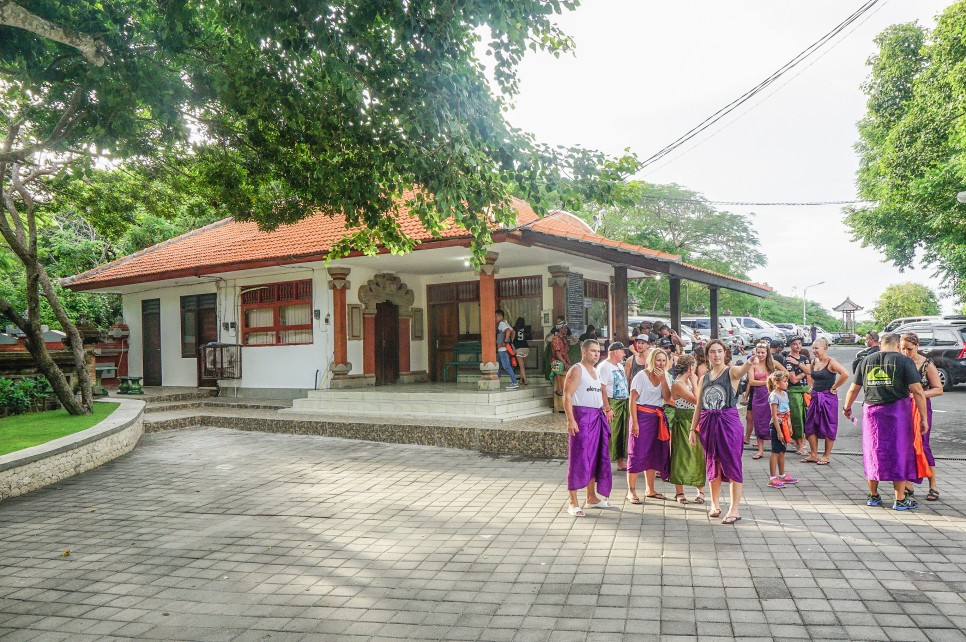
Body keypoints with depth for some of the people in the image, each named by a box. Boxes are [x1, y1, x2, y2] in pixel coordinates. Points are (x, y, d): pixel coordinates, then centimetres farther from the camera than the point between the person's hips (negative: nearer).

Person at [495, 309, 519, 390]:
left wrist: (505, 342, -23)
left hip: (503, 349, -11)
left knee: (506, 366, -10)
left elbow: (508, 331, -29)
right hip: (500, 350, 11)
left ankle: (515, 383, -8)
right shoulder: (504, 323, 18)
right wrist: (511, 341, 17)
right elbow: (513, 332, 23)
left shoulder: (502, 323, -12)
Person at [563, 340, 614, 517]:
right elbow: (567, 395, -15)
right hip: (582, 416, -8)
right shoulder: (577, 370, -8)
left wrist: (607, 409, 12)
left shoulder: (597, 371, 17)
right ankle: (573, 503, -3)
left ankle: (592, 497, 25)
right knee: (579, 458, -7)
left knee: (595, 457, 13)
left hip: (597, 418, 8)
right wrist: (570, 420, -23)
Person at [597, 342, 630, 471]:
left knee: (622, 433, 12)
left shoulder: (620, 366, 16)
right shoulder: (604, 367, -12)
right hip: (612, 403, -9)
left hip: (623, 403, 9)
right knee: (610, 434, -8)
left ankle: (621, 461, 21)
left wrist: (628, 402, 16)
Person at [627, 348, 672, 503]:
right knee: (637, 452, -6)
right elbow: (633, 400, -11)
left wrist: (663, 379, -13)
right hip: (642, 415, -6)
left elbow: (667, 398, -4)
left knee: (654, 453, 12)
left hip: (658, 417, 6)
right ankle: (631, 491, 1)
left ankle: (650, 490, 24)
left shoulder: (664, 376, 8)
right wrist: (634, 422, -17)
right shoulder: (641, 376, -9)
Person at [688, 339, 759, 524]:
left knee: (732, 464, -2)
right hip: (708, 423, 5)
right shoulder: (704, 378, 12)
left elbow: (741, 370, -27)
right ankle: (715, 503, 28)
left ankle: (735, 508, 6)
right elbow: (699, 406, 14)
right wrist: (693, 429, 10)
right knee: (712, 464, 13)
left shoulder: (731, 372, -2)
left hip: (728, 422, -5)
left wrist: (750, 363, -50)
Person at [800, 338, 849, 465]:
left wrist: (834, 387, -19)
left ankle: (826, 456, 12)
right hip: (815, 397, 7)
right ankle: (814, 455, 16)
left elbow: (845, 374, -27)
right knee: (811, 426, 7)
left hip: (828, 398, -7)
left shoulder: (831, 362, -13)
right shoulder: (814, 362, 8)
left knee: (828, 427, 3)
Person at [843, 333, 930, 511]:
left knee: (873, 452, 13)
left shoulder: (867, 360, 7)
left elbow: (853, 389, 11)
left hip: (871, 411, 3)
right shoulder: (904, 361, -3)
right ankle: (900, 500, 12)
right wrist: (924, 418, -6)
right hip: (898, 410, -3)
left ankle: (873, 496, 23)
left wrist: (847, 408, 26)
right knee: (899, 452, 6)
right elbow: (917, 391, -10)